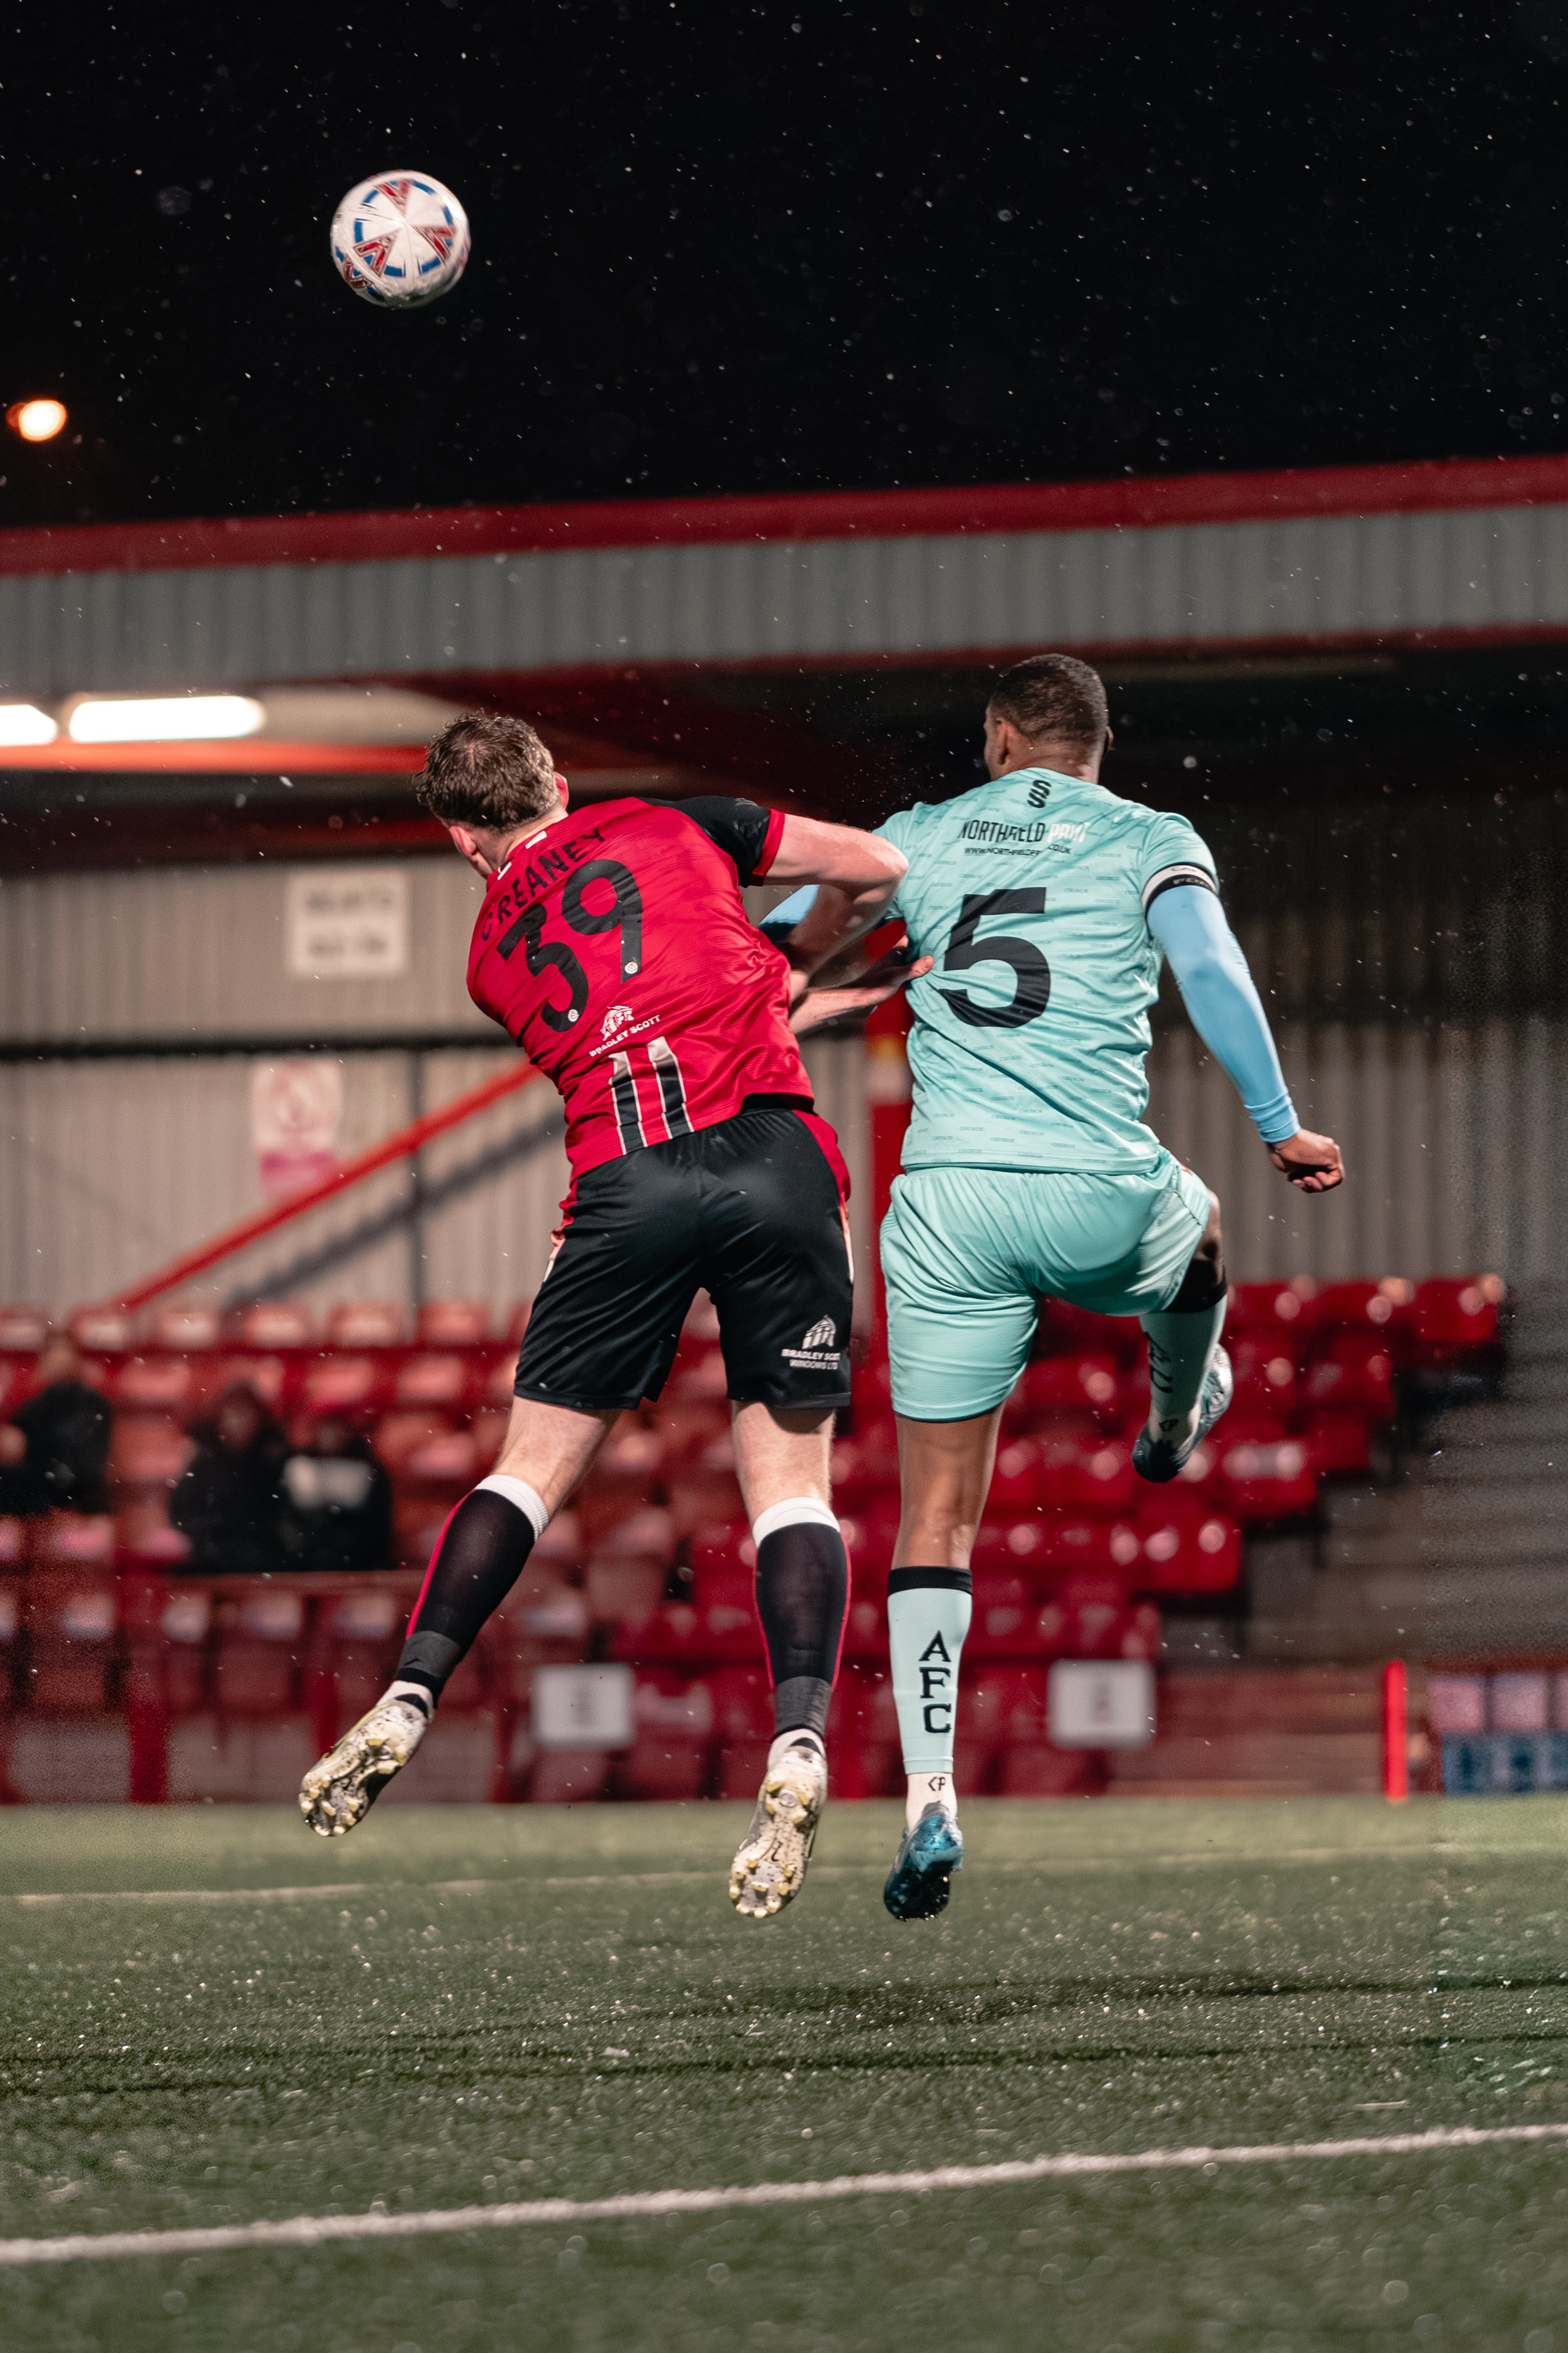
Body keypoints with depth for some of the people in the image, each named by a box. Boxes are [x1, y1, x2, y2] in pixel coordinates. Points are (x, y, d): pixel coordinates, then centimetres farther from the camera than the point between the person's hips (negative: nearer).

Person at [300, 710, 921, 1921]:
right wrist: (804, 957, 34)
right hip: (773, 1155, -1)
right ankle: (799, 1744, -14)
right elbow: (879, 868, 18)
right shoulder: (671, 823, 18)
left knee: (535, 1467, 12)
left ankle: (408, 1701, 2)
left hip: (626, 1182, 1)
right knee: (792, 1476, 3)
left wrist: (794, 995, 35)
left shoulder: (493, 953, 22)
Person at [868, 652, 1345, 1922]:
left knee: (936, 1513, 5)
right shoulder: (1148, 841, 6)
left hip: (949, 1199, 1)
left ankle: (930, 1796, -8)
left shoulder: (920, 837, 12)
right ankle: (1178, 1419, 65)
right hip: (1100, 1197, -1)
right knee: (1197, 1226, 38)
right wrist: (1280, 1128, -4)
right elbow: (1211, 973, -9)